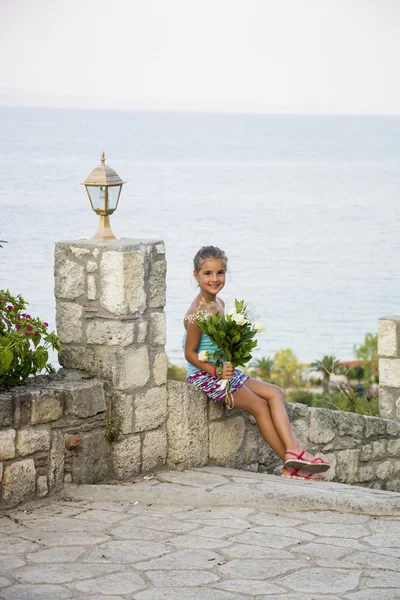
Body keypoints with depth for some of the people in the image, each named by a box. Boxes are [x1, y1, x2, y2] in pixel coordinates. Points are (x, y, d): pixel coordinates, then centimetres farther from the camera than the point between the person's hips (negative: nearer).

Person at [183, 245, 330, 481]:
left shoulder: (219, 304, 7)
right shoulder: (197, 313, -20)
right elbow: (190, 353, -17)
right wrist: (217, 370, -27)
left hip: (223, 369, 9)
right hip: (203, 374, -9)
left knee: (274, 393, 0)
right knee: (260, 405, -9)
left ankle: (293, 451, -13)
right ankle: (292, 464, -4)